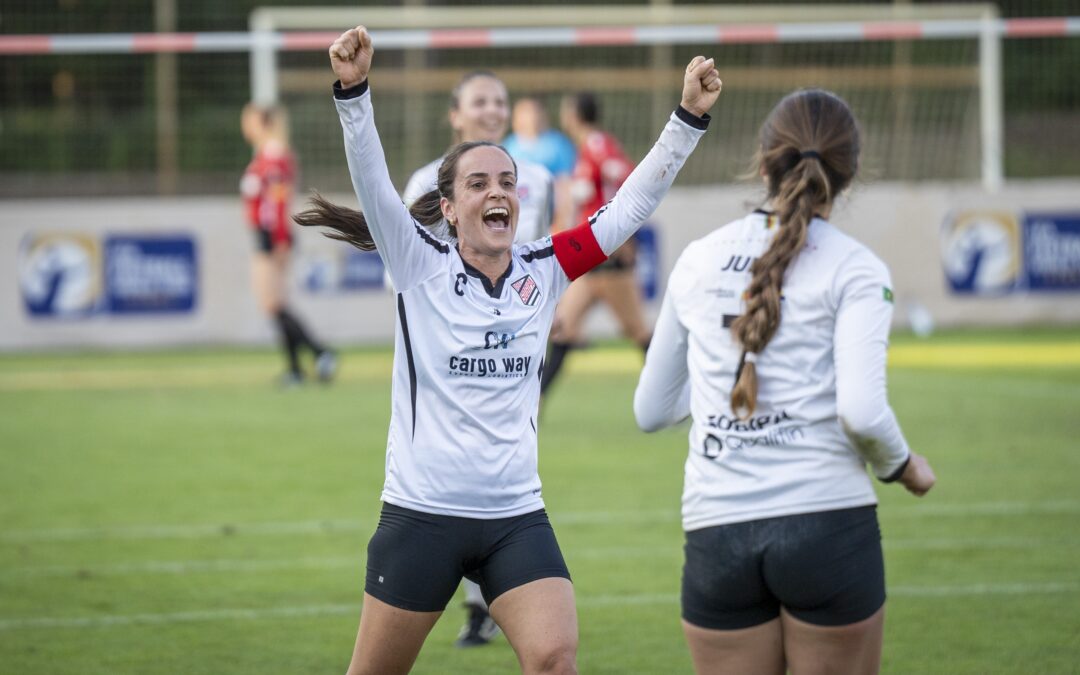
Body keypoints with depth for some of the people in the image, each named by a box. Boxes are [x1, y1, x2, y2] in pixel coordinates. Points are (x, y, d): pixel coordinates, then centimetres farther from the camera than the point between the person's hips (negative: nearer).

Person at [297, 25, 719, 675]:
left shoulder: (545, 270, 4)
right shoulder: (420, 268, -4)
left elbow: (631, 204, 3)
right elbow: (372, 183, -18)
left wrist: (689, 119, -5)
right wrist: (353, 92, -33)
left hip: (516, 517, 2)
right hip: (421, 515, -2)